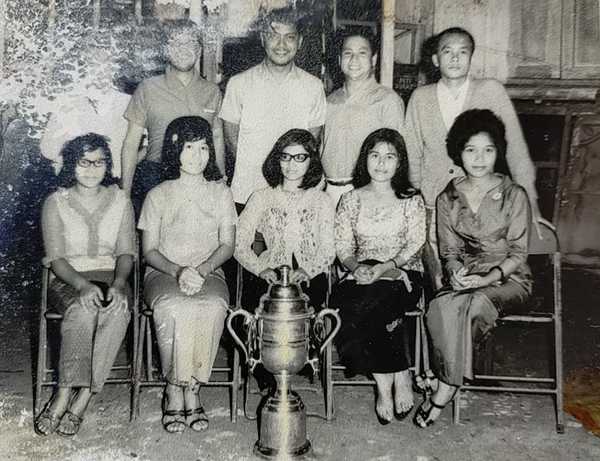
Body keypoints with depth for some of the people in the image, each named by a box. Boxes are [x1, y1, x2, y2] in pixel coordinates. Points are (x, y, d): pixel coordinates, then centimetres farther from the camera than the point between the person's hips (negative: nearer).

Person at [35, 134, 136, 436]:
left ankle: (73, 398, -29)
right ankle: (72, 396, -30)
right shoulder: (56, 202, 3)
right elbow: (55, 257, -5)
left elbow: (126, 252, 4)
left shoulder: (120, 201, 8)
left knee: (118, 311, -33)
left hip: (110, 276, 1)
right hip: (67, 279, -1)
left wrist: (118, 282, -17)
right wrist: (83, 285, -23)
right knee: (82, 310, -36)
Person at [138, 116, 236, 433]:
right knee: (172, 308, -35)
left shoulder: (220, 193, 11)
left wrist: (201, 270, -14)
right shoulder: (158, 195, 8)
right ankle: (176, 389, -19)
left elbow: (227, 245, 5)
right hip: (164, 273, -1)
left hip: (209, 273, 1)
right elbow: (149, 250, 3)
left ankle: (191, 388, -20)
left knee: (213, 307, -33)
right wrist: (177, 271, -16)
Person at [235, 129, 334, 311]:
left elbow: (327, 250, 6)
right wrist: (261, 269, -12)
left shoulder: (321, 200, 13)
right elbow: (239, 244, 5)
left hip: (310, 276, 0)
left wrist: (307, 270, -14)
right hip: (271, 275, 1)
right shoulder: (261, 198, 13)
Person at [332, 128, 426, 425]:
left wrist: (385, 267, -18)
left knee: (366, 307, -33)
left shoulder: (411, 200, 7)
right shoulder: (351, 200, 13)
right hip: (362, 275, 3)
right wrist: (356, 267, -15)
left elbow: (415, 244, -3)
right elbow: (343, 245, 6)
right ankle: (399, 377, -16)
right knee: (340, 300, -30)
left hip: (404, 273, -3)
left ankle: (385, 384, -14)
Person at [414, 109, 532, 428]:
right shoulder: (447, 199, 6)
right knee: (443, 306, -32)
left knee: (472, 304, -34)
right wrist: (455, 273, -16)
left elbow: (518, 253, -4)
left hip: (507, 279, -2)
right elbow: (449, 251, 7)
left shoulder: (514, 195, -2)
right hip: (464, 279, 2)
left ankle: (444, 390, -22)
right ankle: (451, 378, -19)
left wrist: (488, 278, -20)